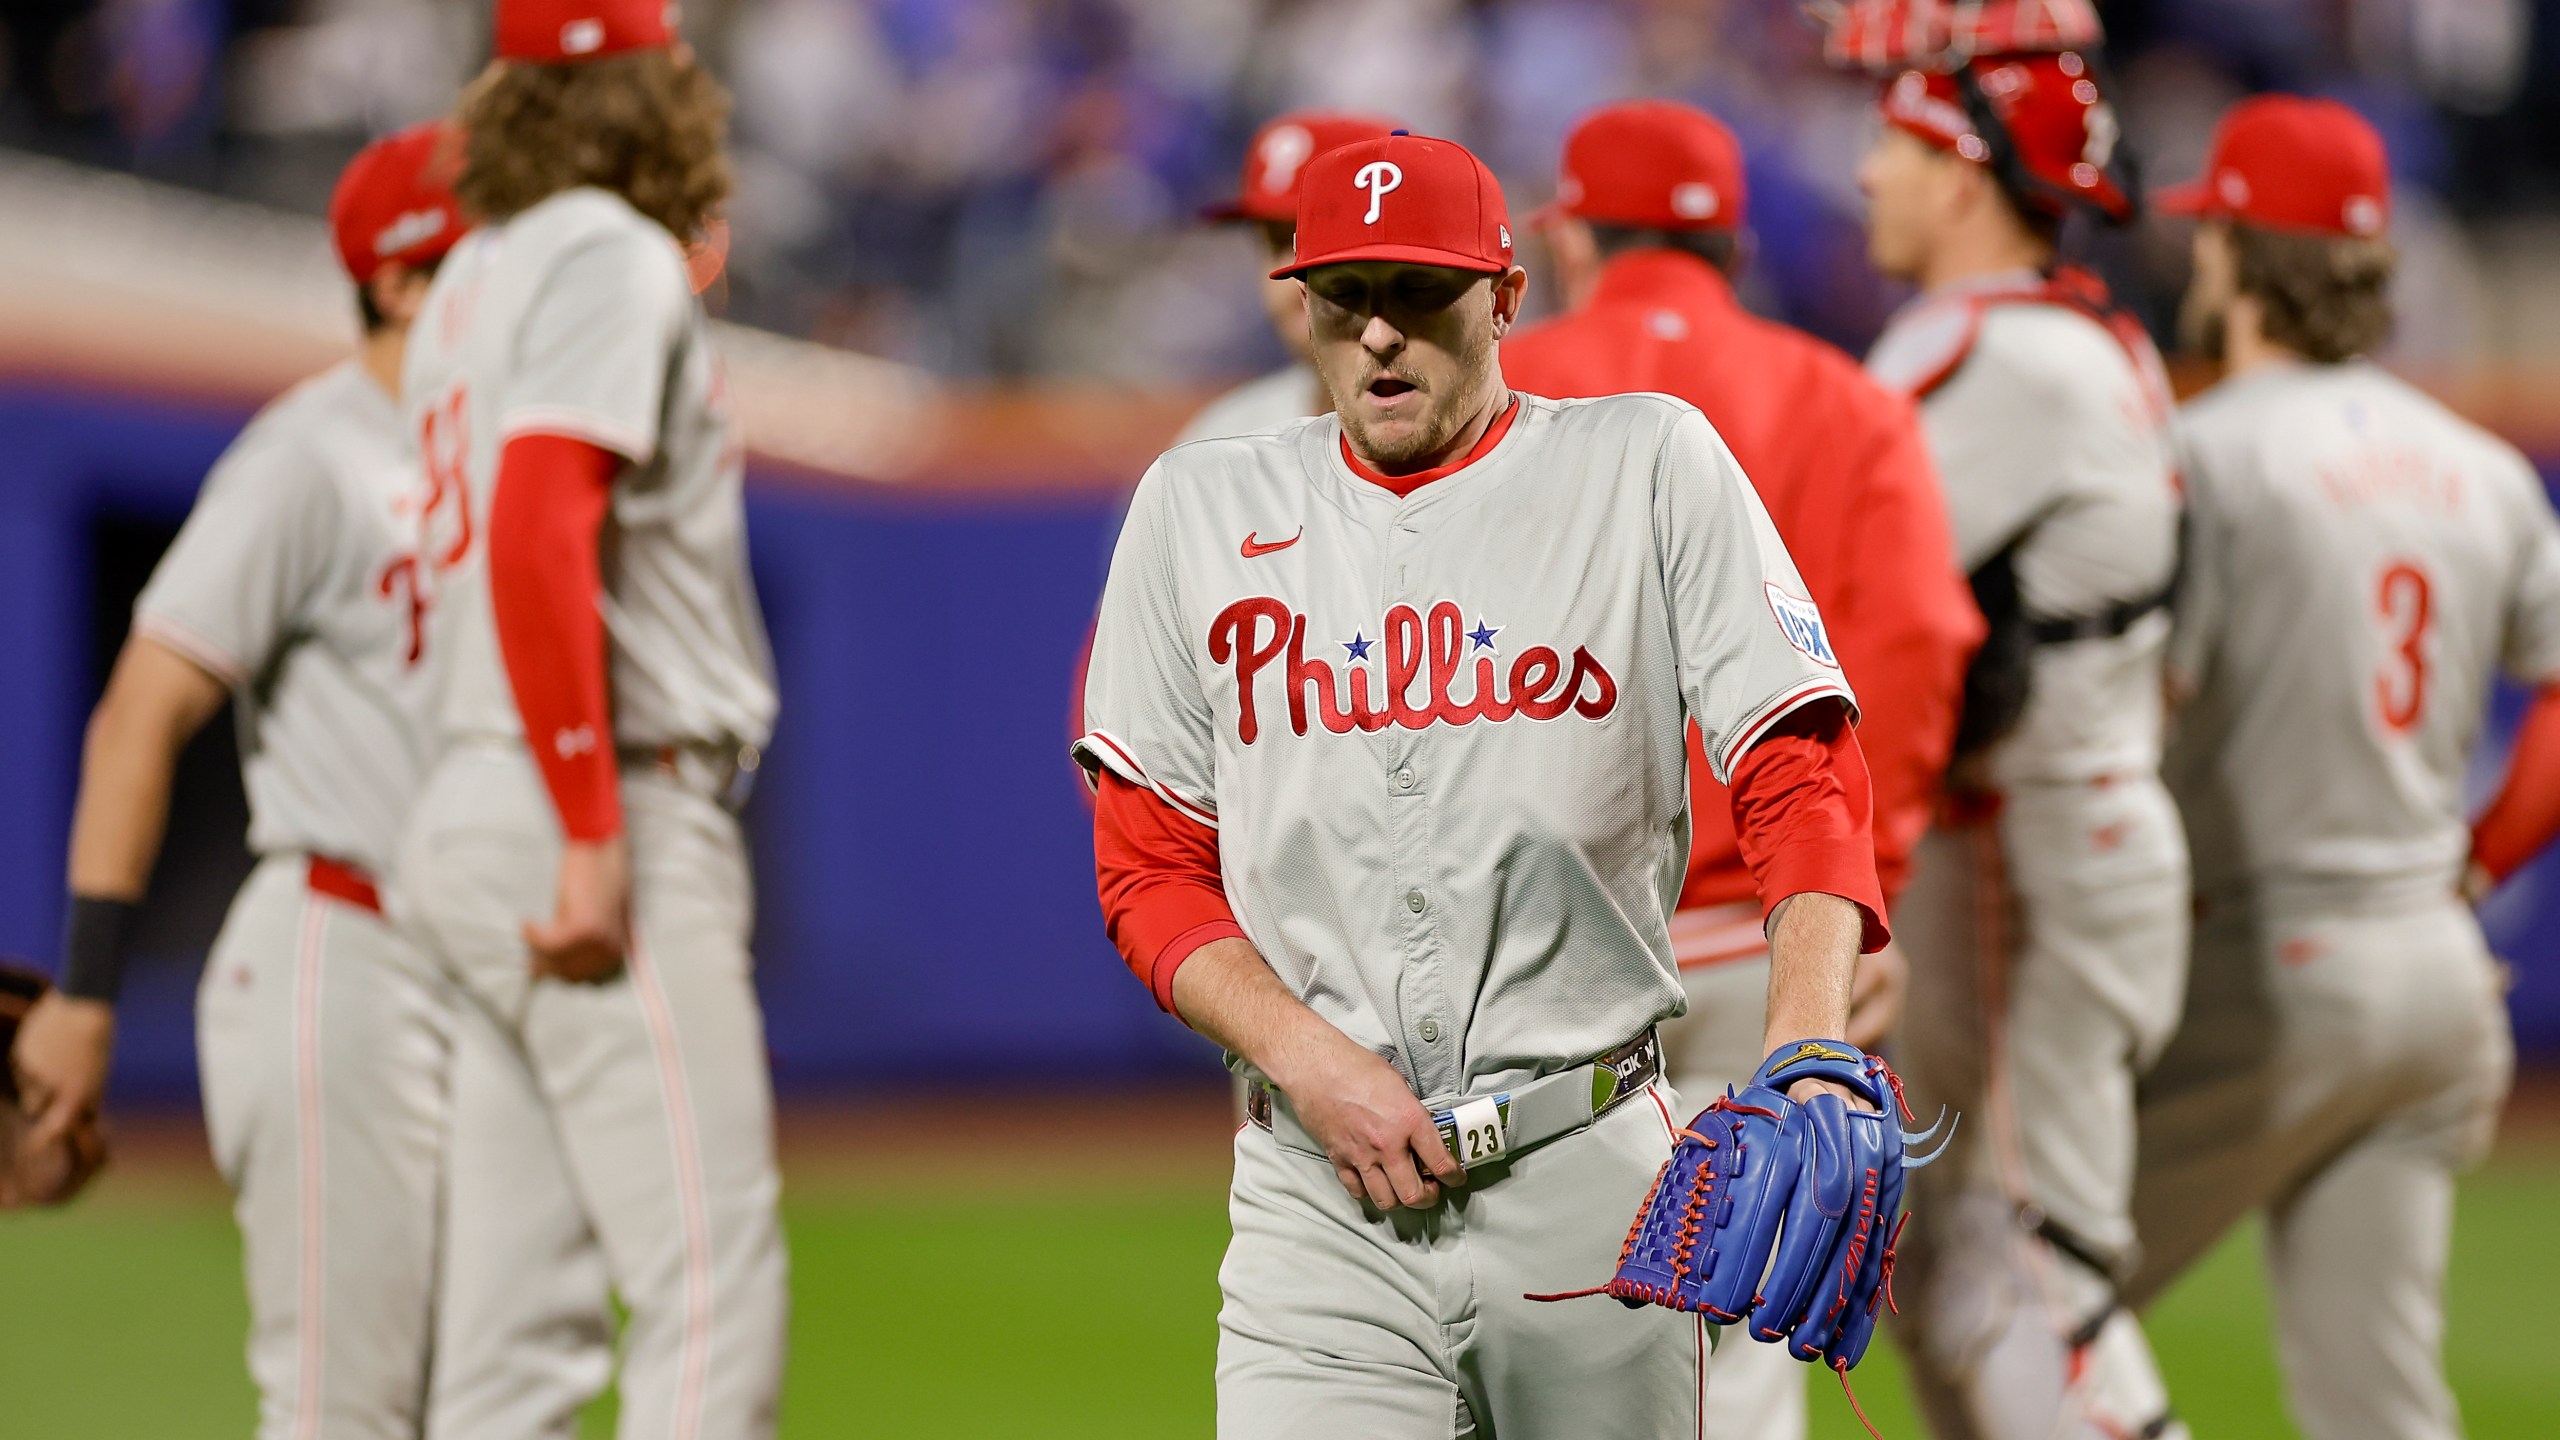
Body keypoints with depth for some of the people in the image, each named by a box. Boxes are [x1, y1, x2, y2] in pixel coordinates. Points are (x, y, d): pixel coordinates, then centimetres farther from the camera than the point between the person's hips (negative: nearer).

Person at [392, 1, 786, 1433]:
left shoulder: (478, 277, 19)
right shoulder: (609, 254, -8)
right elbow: (537, 532, -20)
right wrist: (595, 836, -22)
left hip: (477, 815, 9)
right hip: (613, 806, -9)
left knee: (517, 1316, 7)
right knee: (712, 1281, -11)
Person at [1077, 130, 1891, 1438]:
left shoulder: (1650, 469, 3)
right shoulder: (1199, 508, 9)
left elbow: (1801, 782, -4)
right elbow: (1149, 867, 9)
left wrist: (1804, 1057, -21)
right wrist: (1309, 1058, -9)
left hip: (1591, 1179, -1)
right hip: (1318, 1191, 1)